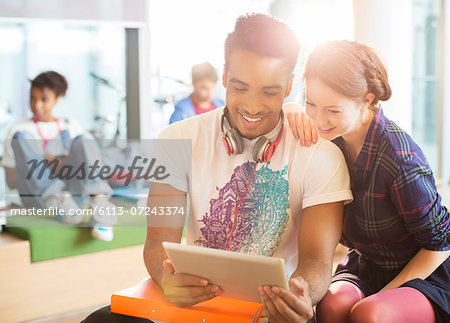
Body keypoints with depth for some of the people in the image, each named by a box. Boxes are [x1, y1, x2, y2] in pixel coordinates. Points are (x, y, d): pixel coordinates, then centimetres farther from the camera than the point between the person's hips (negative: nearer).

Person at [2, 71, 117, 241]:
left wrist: (74, 163, -7)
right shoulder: (19, 129, 13)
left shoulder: (71, 127, 20)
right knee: (22, 137, -20)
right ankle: (58, 203, -39)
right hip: (36, 198, -1)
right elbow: (11, 181, 7)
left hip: (67, 187, 1)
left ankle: (99, 203, -43)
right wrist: (42, 165, -9)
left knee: (83, 139, -20)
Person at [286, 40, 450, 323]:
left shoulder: (400, 159, -26)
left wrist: (384, 294, -15)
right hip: (363, 267, 4)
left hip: (425, 274, -4)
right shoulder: (333, 134, -8)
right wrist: (291, 111, -14)